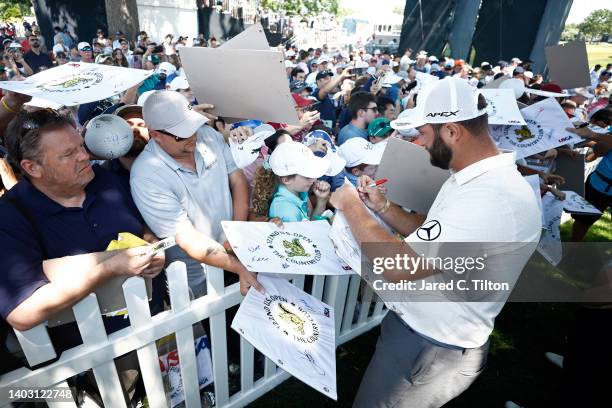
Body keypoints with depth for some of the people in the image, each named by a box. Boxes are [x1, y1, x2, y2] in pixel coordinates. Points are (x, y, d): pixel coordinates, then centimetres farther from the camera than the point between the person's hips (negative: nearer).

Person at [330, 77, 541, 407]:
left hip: (434, 348, -9)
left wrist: (351, 206, -19)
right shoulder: (470, 177, 3)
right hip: (412, 321, 9)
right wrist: (382, 206, -2)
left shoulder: (495, 199, -32)